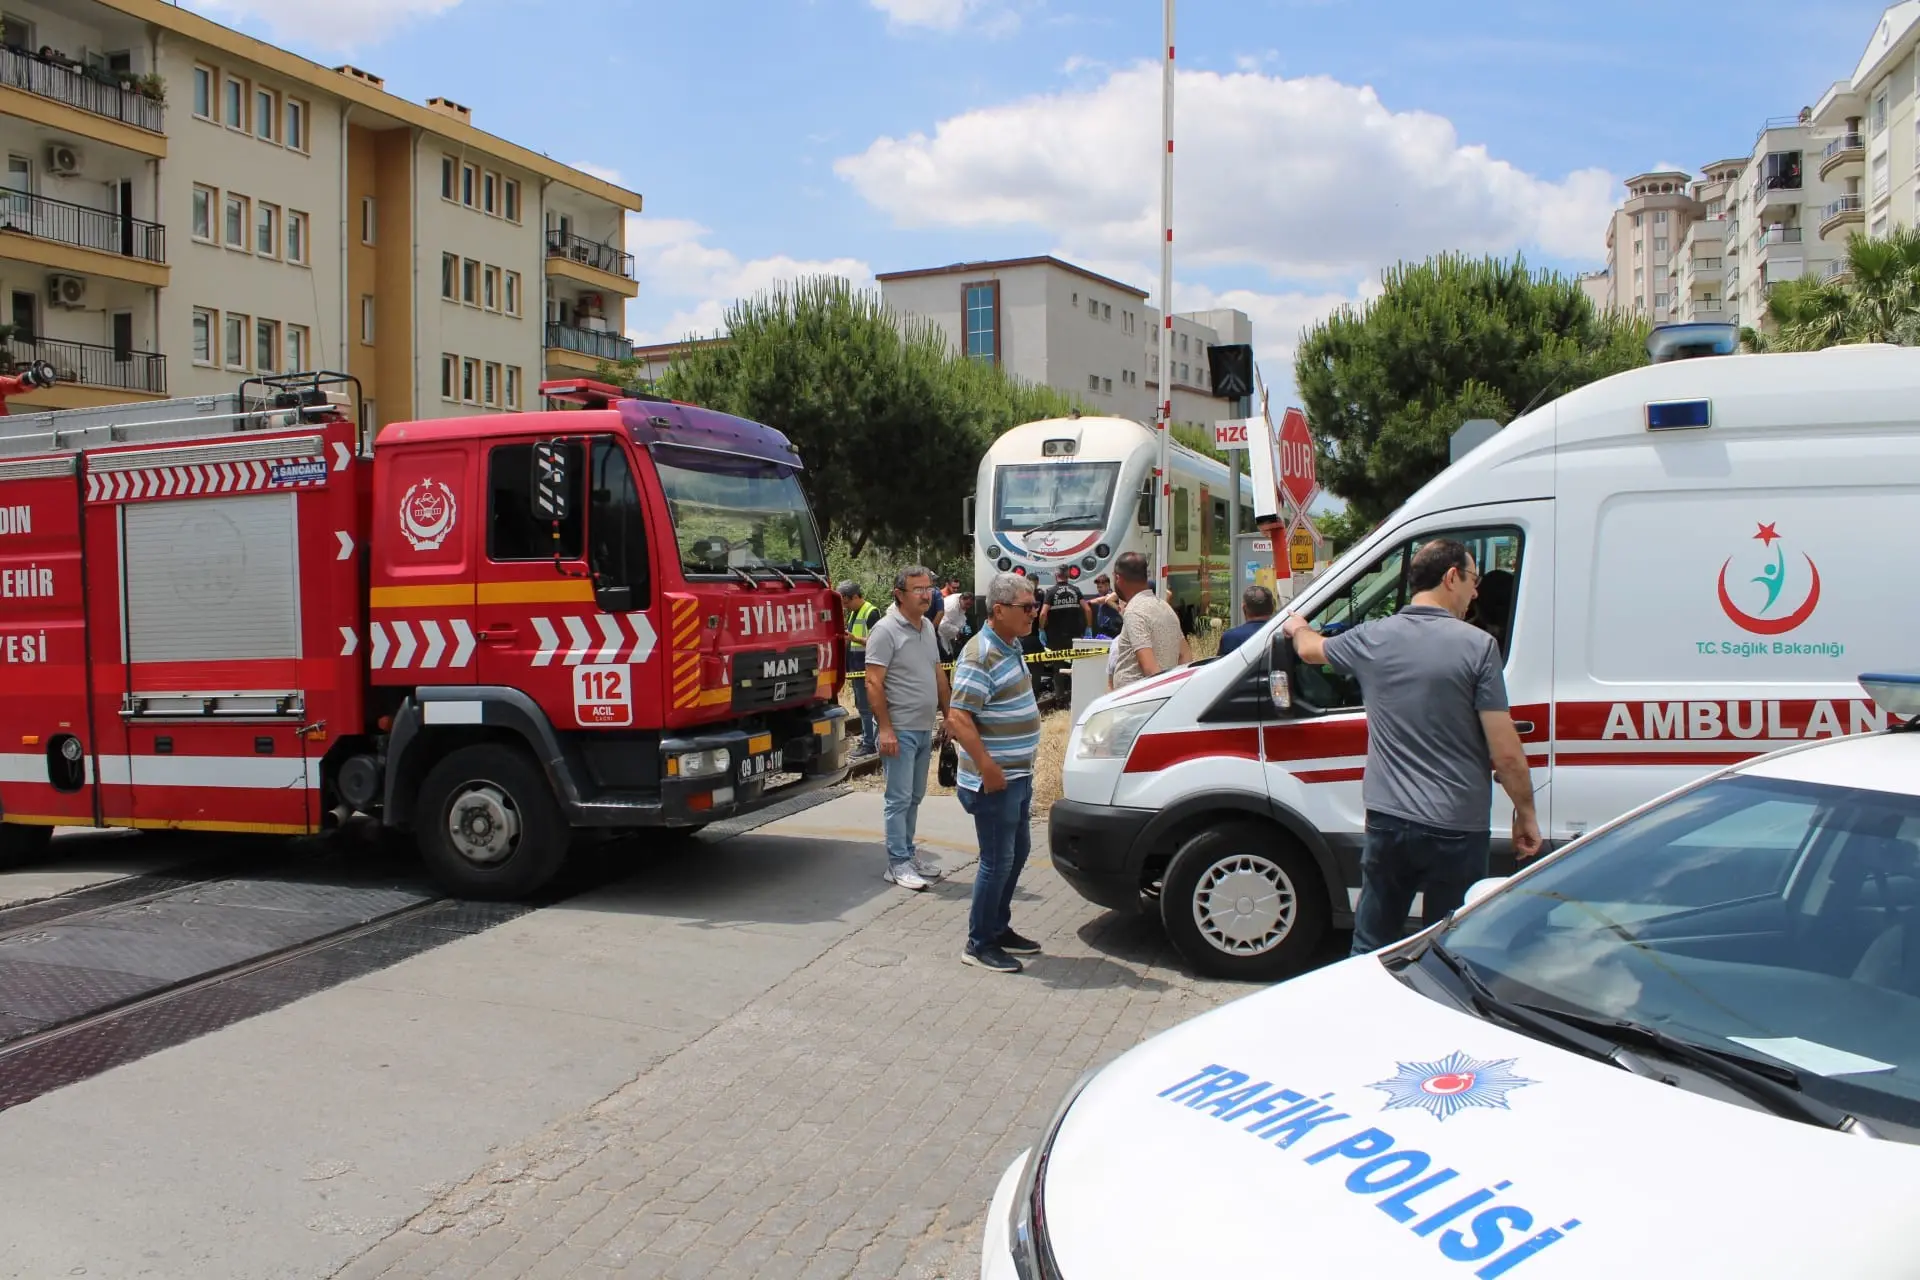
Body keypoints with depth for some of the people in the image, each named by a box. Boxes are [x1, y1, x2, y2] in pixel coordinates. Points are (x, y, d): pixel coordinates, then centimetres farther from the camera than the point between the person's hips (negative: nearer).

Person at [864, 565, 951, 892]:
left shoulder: (928, 627, 11)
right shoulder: (886, 630, -14)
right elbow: (873, 683, -17)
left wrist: (946, 713, 16)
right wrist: (885, 728, -21)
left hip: (925, 729, 8)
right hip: (900, 730, -8)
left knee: (915, 796, 14)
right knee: (899, 798, -3)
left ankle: (908, 853, 24)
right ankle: (898, 864, 4)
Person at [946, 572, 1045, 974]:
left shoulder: (1011, 646, 9)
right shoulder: (980, 657, -21)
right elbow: (958, 718, -27)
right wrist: (988, 769, -28)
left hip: (1020, 775, 10)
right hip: (996, 781, -10)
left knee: (1018, 852, 19)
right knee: (997, 861, -1)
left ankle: (999, 928, 32)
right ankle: (979, 944, 11)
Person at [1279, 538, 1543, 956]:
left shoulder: (1372, 638, 0)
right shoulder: (1477, 645, -12)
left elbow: (1310, 649, 23)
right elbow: (1506, 754, -13)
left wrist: (1297, 628, 46)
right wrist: (1526, 814, 2)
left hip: (1387, 821, 3)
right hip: (1456, 828, -3)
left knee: (1369, 949, 17)